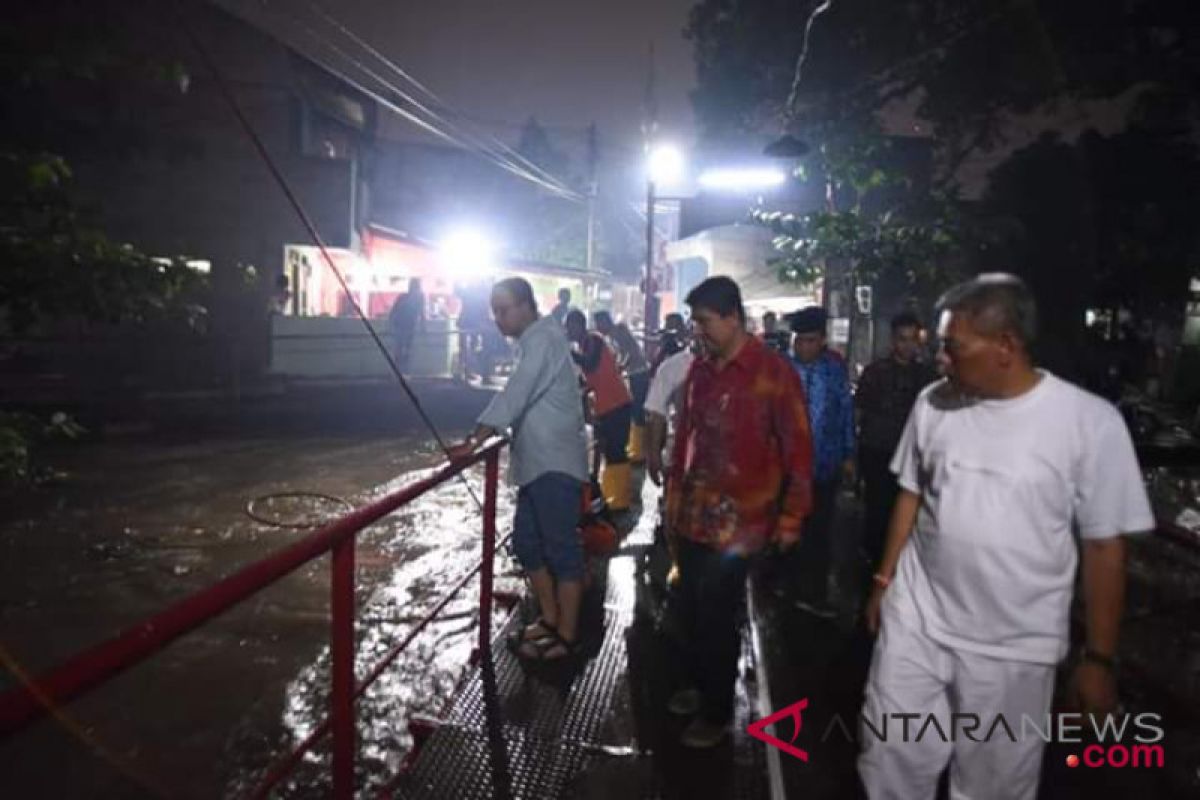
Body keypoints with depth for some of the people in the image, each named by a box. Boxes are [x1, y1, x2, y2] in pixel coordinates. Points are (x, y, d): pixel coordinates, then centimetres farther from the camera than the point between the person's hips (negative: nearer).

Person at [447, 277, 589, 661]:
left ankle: (567, 635, 8)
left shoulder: (542, 339, -14)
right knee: (527, 542, 15)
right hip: (540, 462, 10)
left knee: (561, 547, -2)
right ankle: (550, 619, 28)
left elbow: (514, 395, -23)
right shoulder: (534, 341, 17)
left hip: (556, 463, -10)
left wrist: (474, 440, -26)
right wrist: (482, 438, 12)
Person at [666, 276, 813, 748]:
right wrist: (674, 497, 16)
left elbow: (798, 449, -9)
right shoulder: (700, 369, 8)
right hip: (691, 516, 5)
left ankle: (717, 712, 24)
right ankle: (698, 685, 38)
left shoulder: (773, 372, -12)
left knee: (716, 617, 4)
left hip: (736, 522, -5)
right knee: (691, 610, 14)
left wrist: (790, 518, -8)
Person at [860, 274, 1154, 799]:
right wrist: (884, 580, 10)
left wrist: (1099, 658, -5)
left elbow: (1105, 546, -8)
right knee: (891, 758, 12)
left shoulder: (1090, 421, -13)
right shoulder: (933, 403, -3)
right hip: (914, 621, 3)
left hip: (1013, 648, -3)